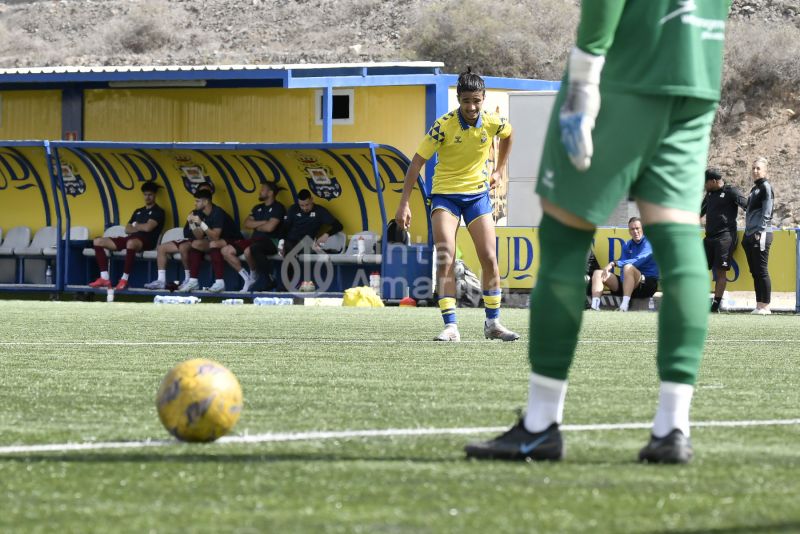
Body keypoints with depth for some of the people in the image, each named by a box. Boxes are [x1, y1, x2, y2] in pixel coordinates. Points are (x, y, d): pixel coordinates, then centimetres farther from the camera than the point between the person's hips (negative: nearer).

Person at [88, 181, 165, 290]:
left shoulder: (158, 211, 4)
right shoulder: (138, 211, 26)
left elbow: (148, 227, -11)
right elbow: (127, 229, 17)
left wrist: (135, 226, 8)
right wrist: (140, 228, -2)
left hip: (146, 241, -8)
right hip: (131, 238, 8)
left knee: (131, 243, -46)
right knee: (98, 241, -2)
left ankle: (124, 279, -39)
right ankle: (105, 278, -13)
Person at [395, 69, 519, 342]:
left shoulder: (494, 122, -9)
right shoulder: (443, 125, -19)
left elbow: (508, 135, 18)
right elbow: (417, 162, -15)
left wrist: (499, 169, 17)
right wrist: (404, 204, -18)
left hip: (478, 194, 3)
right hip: (444, 195, -3)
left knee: (489, 258, -2)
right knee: (445, 259, -15)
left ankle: (493, 322, 14)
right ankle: (450, 327, -16)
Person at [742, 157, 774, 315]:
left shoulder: (766, 187, -5)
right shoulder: (754, 189, 20)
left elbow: (766, 213, -13)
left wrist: (760, 232, -19)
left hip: (761, 235, -9)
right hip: (750, 236, 9)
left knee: (761, 271, -9)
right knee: (755, 272, 8)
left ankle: (765, 306, -8)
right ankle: (759, 305, 9)